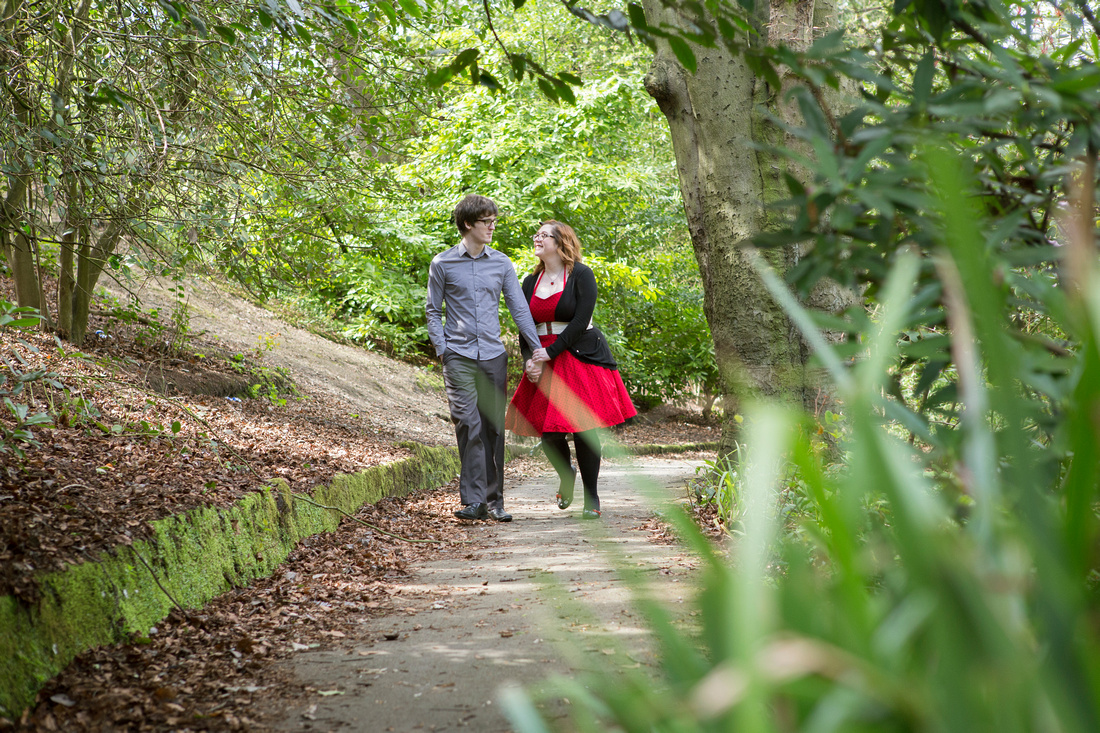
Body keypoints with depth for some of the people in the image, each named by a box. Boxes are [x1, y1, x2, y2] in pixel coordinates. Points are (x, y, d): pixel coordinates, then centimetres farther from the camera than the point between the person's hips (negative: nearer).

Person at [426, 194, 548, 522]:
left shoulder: (501, 263, 10)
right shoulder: (443, 263, 3)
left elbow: (519, 308, 11)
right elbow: (433, 311, 9)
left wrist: (537, 347, 3)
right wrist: (442, 348, -3)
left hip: (493, 356, 3)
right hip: (459, 357, -3)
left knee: (493, 428, 5)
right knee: (469, 425, -13)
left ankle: (494, 501, 13)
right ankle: (474, 501, -12)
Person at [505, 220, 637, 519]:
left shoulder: (581, 274, -4)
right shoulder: (531, 282, 12)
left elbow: (580, 321, -12)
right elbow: (525, 327, 11)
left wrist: (549, 354, -14)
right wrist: (529, 360, -7)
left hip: (581, 357, -4)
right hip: (544, 363, 4)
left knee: (584, 427, -8)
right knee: (547, 430, -1)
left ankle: (592, 497, 4)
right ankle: (566, 474, 30)